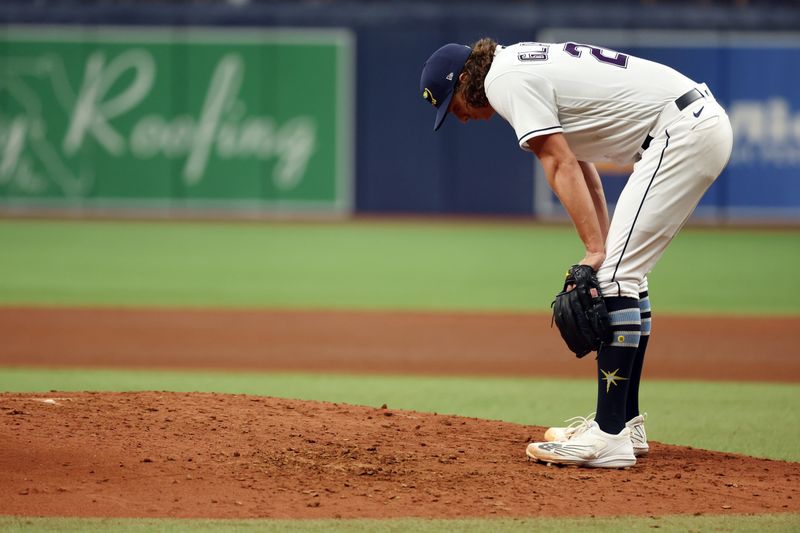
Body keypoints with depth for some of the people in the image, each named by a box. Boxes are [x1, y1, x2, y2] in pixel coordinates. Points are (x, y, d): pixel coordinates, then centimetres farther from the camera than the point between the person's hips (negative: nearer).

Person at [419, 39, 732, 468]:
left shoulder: (506, 80, -9)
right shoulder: (528, 64, 21)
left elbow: (562, 166, -15)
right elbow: (579, 162, 21)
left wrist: (596, 251, -17)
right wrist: (605, 248, 15)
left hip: (684, 131, -11)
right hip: (705, 122, 11)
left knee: (616, 276, -13)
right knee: (624, 276, 17)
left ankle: (610, 438, -16)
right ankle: (625, 423, 22)